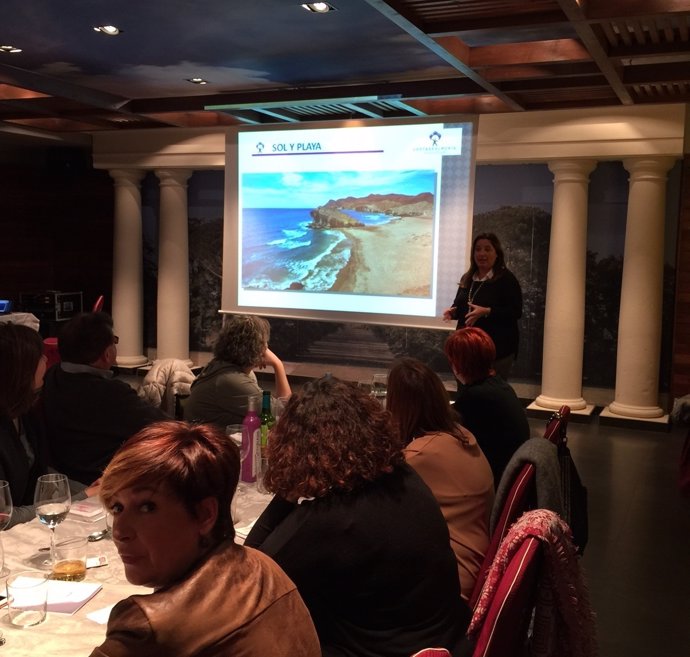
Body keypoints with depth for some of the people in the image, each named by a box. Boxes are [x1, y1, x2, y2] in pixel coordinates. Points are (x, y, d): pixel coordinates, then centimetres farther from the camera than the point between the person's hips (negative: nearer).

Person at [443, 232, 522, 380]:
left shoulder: (507, 279, -8)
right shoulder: (467, 278, 12)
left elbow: (516, 312, -15)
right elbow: (460, 306, 21)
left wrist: (487, 312, -27)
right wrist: (453, 311, -3)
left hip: (498, 349, -6)